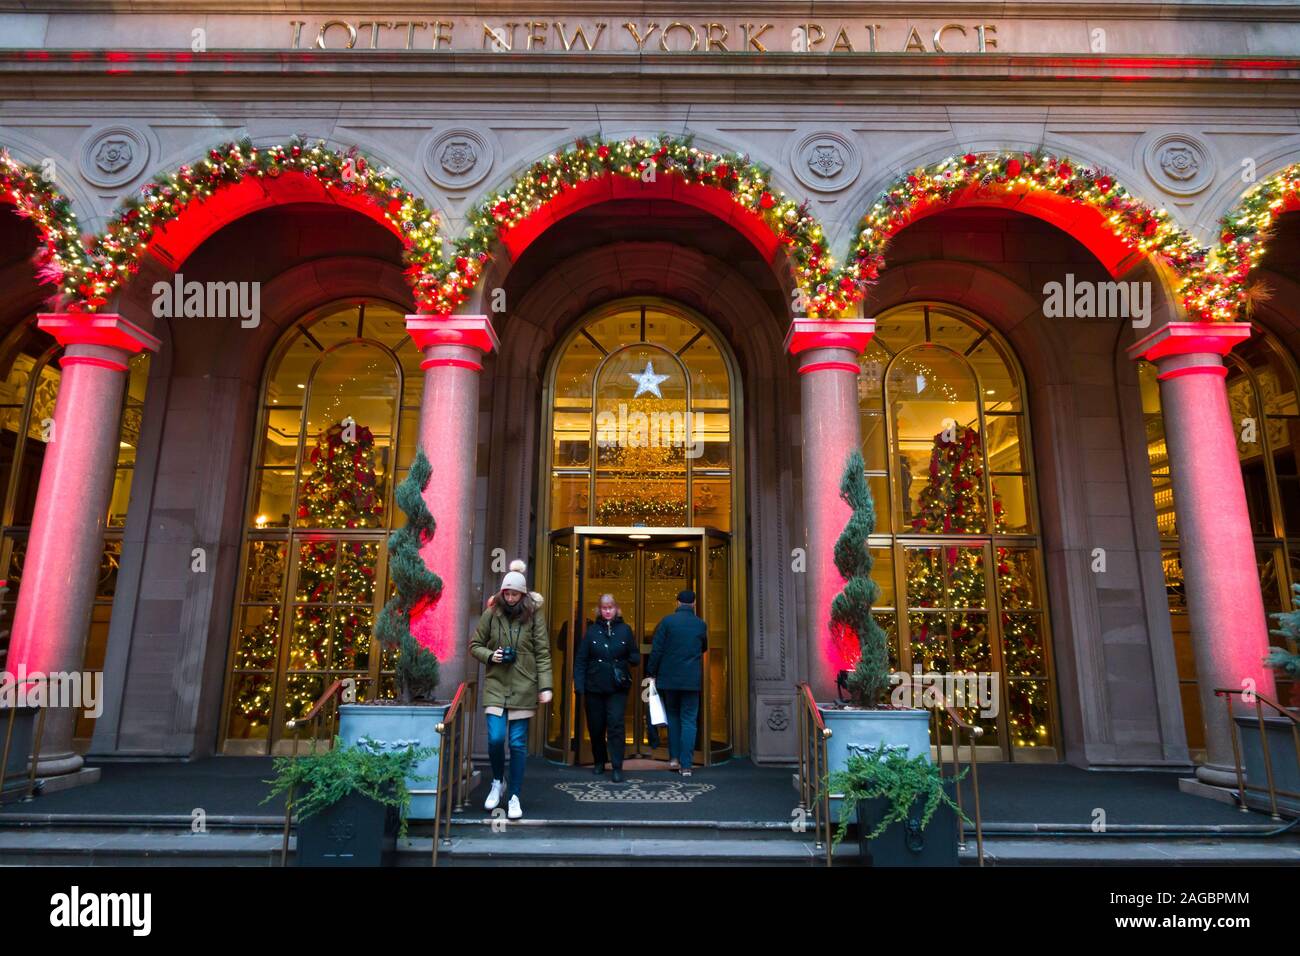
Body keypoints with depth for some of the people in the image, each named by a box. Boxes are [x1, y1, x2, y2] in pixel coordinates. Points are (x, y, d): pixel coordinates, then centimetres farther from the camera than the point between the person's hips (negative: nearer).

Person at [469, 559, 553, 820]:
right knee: (495, 738, -6)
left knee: (518, 743, 3)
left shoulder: (534, 616, -2)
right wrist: (490, 656, -10)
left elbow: (543, 653, -3)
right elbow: (474, 645, 10)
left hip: (523, 688, -1)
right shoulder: (491, 614, 1)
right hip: (495, 686, 1)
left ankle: (514, 796, 17)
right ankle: (498, 782, 23)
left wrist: (545, 686, -9)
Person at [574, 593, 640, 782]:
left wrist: (630, 660, -16)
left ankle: (617, 768, -3)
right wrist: (579, 685, -8)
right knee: (595, 726, 9)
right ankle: (599, 762, 30)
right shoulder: (592, 630, 2)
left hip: (617, 688, -1)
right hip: (594, 687, 1)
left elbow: (636, 656, 8)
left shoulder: (625, 630, 2)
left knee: (615, 725, -9)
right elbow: (580, 659, 0)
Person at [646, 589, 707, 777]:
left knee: (673, 716, 17)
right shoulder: (701, 624, 1)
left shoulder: (667, 621, -6)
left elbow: (656, 650, -8)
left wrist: (651, 673, 0)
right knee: (689, 720, 5)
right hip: (691, 680, 0)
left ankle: (674, 758, 17)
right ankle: (686, 765, 0)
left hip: (669, 678, 0)